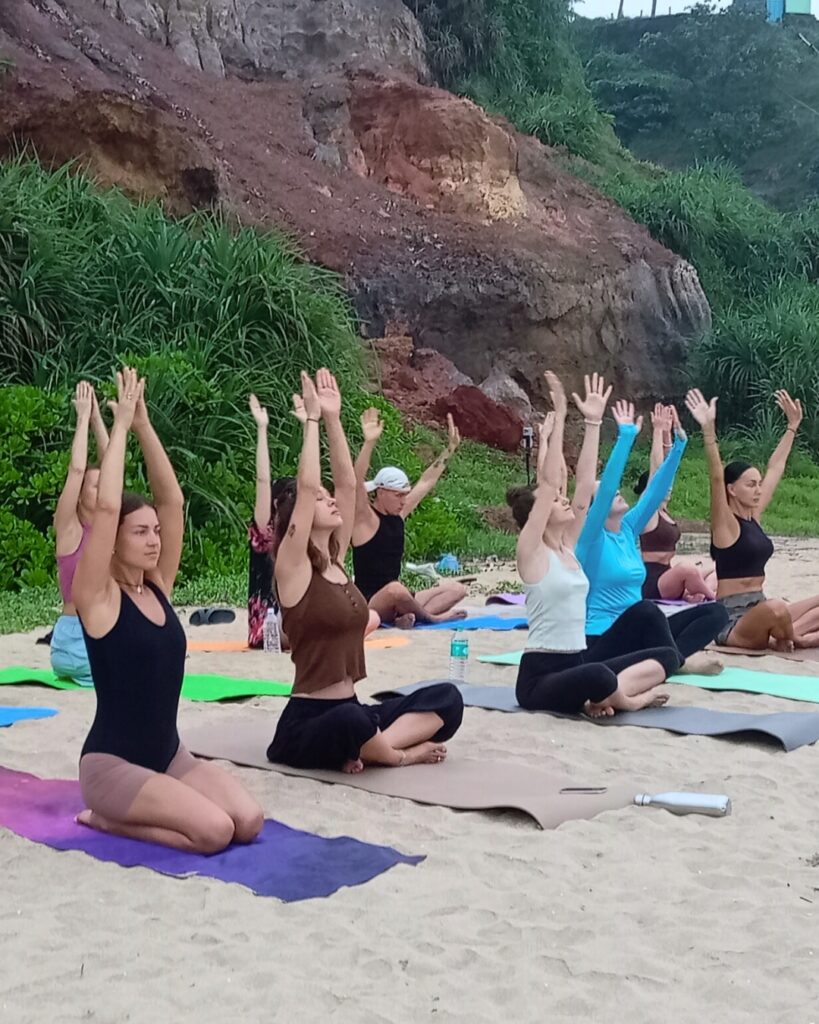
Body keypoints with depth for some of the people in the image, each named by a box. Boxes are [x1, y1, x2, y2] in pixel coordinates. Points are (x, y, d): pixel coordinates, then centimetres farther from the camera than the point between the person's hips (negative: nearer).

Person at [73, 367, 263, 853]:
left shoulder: (158, 588, 5)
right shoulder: (98, 598, -12)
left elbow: (173, 501, -1)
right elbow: (106, 507, -24)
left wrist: (144, 425, -6)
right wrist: (121, 425, -17)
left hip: (170, 754, 7)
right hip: (112, 763, -7)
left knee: (249, 821, -13)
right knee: (214, 830, -24)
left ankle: (135, 810, 11)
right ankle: (107, 818, 1)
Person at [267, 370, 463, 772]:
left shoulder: (336, 561, 9)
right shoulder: (293, 570, -9)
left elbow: (347, 484, 5)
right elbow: (306, 487, -20)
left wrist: (333, 420, 1)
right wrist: (313, 420, -14)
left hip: (350, 712, 7)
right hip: (306, 724, -7)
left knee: (447, 698, -7)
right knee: (353, 720, -41)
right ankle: (401, 753, -11)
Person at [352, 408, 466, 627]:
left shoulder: (399, 514, 10)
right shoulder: (364, 517, -10)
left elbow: (427, 481, 17)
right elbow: (357, 480, -28)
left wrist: (451, 447, 17)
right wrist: (369, 442, -40)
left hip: (393, 599, 8)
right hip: (368, 603, -8)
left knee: (457, 589, 2)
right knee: (396, 590, -41)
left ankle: (409, 616, -21)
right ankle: (431, 617, -12)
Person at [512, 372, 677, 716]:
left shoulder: (567, 546, 11)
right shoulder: (531, 553, -9)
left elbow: (585, 480, 6)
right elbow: (548, 481, -18)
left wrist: (594, 422, 3)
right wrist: (558, 419, -21)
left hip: (579, 663, 8)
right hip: (540, 677, -8)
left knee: (667, 656, -1)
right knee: (599, 676, -40)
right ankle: (631, 699, -9)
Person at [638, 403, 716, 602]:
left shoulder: (663, 509, 12)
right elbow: (656, 469, -19)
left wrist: (667, 433, 2)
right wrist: (658, 431, -18)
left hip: (666, 578, 10)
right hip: (650, 582, -10)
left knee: (716, 572, 10)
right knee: (686, 568, -37)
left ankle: (694, 594, -17)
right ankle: (714, 599, -16)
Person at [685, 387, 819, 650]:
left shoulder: (754, 516, 10)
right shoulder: (725, 524, -10)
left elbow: (775, 469, 17)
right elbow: (716, 477, -25)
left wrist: (792, 426, 22)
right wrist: (709, 430, -36)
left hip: (758, 611, 9)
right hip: (733, 619, -9)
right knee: (775, 609, -39)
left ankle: (786, 635, -9)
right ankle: (785, 638, -9)